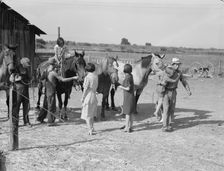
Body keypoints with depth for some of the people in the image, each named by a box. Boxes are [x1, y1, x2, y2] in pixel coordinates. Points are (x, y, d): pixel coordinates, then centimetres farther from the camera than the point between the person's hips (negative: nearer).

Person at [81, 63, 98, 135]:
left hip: (88, 96, -7)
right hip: (94, 96, 7)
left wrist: (82, 98, -8)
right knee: (92, 114, 20)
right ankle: (91, 129, 30)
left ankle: (91, 130, -2)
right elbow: (96, 86, 8)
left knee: (87, 115, 1)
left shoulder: (87, 77, -16)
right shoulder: (96, 76, 4)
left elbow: (85, 89, -14)